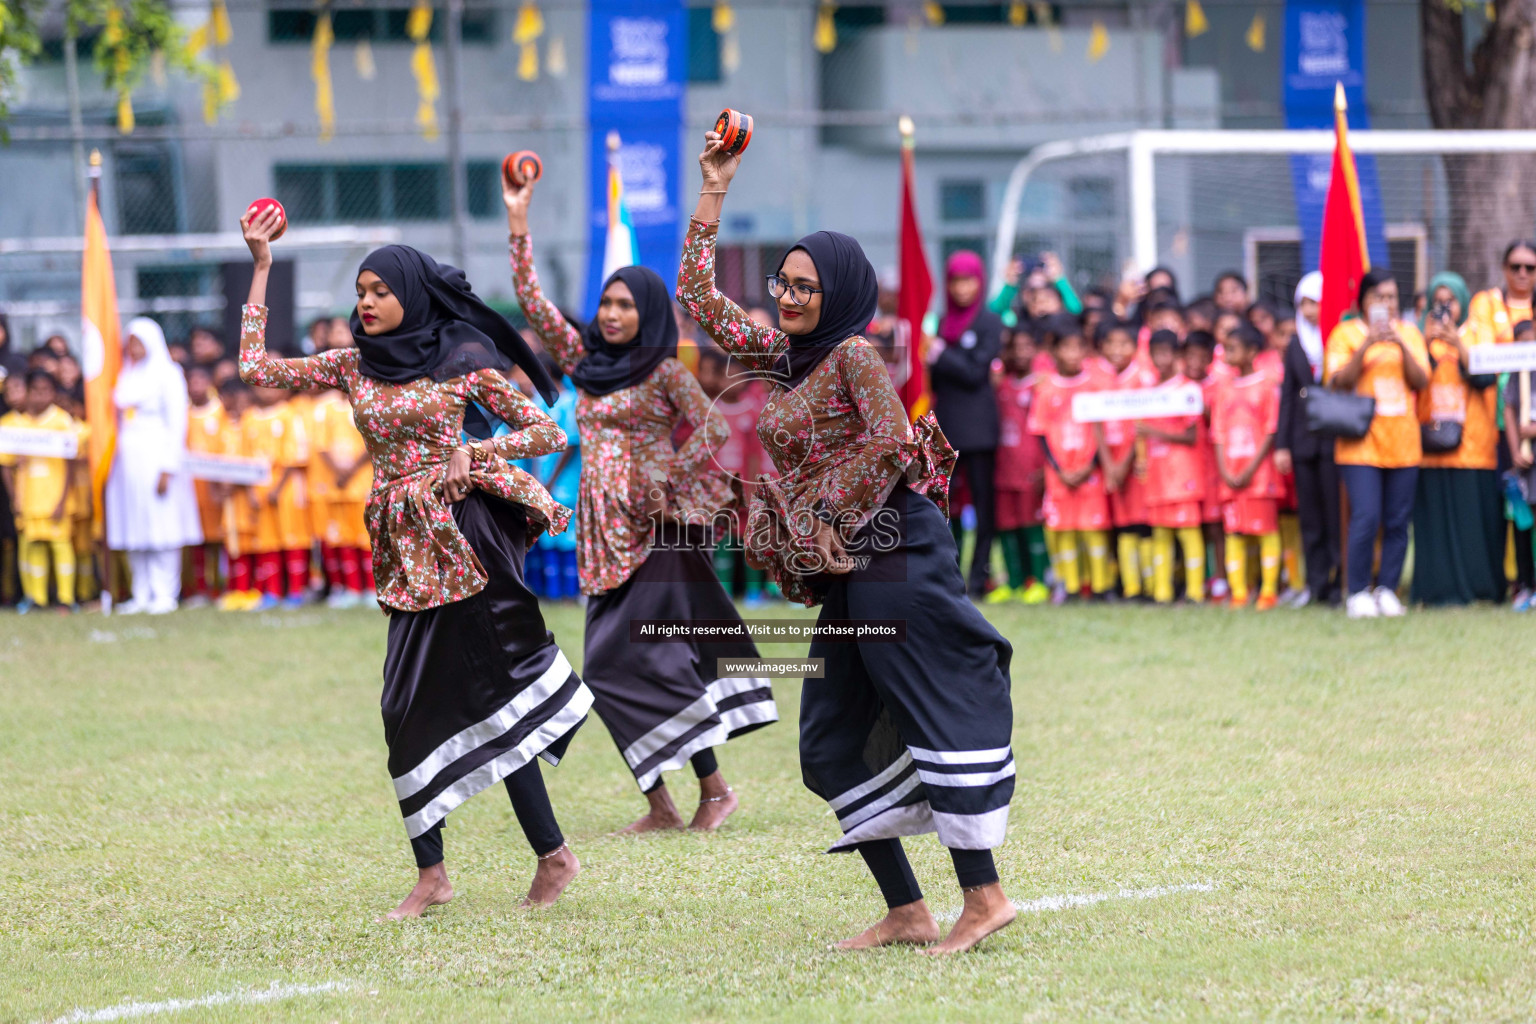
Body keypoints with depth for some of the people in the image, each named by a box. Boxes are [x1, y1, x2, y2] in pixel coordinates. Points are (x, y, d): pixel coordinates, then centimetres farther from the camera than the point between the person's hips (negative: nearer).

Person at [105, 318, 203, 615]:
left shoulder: (167, 375, -4)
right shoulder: (127, 377, 17)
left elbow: (177, 424, -9)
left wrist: (167, 468, -15)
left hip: (156, 456, -7)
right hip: (128, 457, 7)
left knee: (161, 529, -7)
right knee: (134, 532, 5)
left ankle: (164, 594, -5)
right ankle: (142, 594, 8)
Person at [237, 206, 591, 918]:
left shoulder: (464, 360, -1)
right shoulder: (353, 365, 11)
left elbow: (547, 433, 2)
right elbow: (256, 367, 8)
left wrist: (472, 451, -13)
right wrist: (261, 266, 9)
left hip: (463, 538, -5)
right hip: (405, 551, 5)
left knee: (491, 697, -7)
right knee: (407, 706, 0)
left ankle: (552, 857, 1)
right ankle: (430, 874, 4)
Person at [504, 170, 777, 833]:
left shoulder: (665, 372, -3)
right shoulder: (584, 361, 13)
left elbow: (712, 430, -7)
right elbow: (531, 301, 12)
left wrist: (663, 484, -14)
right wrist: (518, 224, 7)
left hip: (654, 531, -6)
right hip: (604, 535, 6)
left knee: (623, 661, -14)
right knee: (612, 669, 1)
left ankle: (714, 787, -9)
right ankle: (661, 804, 4)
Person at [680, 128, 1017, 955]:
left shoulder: (854, 354, -8)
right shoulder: (781, 356, 15)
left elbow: (891, 441, -19)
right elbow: (699, 297, 20)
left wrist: (833, 517, -11)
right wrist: (712, 190, 16)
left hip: (891, 558, -9)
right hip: (841, 580, 9)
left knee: (938, 717, -9)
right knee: (831, 745, 7)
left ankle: (983, 895, -9)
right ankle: (906, 912, 8)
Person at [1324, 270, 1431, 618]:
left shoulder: (1410, 334, 12)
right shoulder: (1345, 334, 3)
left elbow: (1421, 381, 2)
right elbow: (1339, 381, -8)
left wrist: (1401, 346, -13)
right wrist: (1367, 346, -18)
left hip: (1403, 442, 3)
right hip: (1361, 442, -3)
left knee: (1397, 523, 1)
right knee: (1366, 519, -13)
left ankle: (1387, 590, 9)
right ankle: (1357, 593, -4)